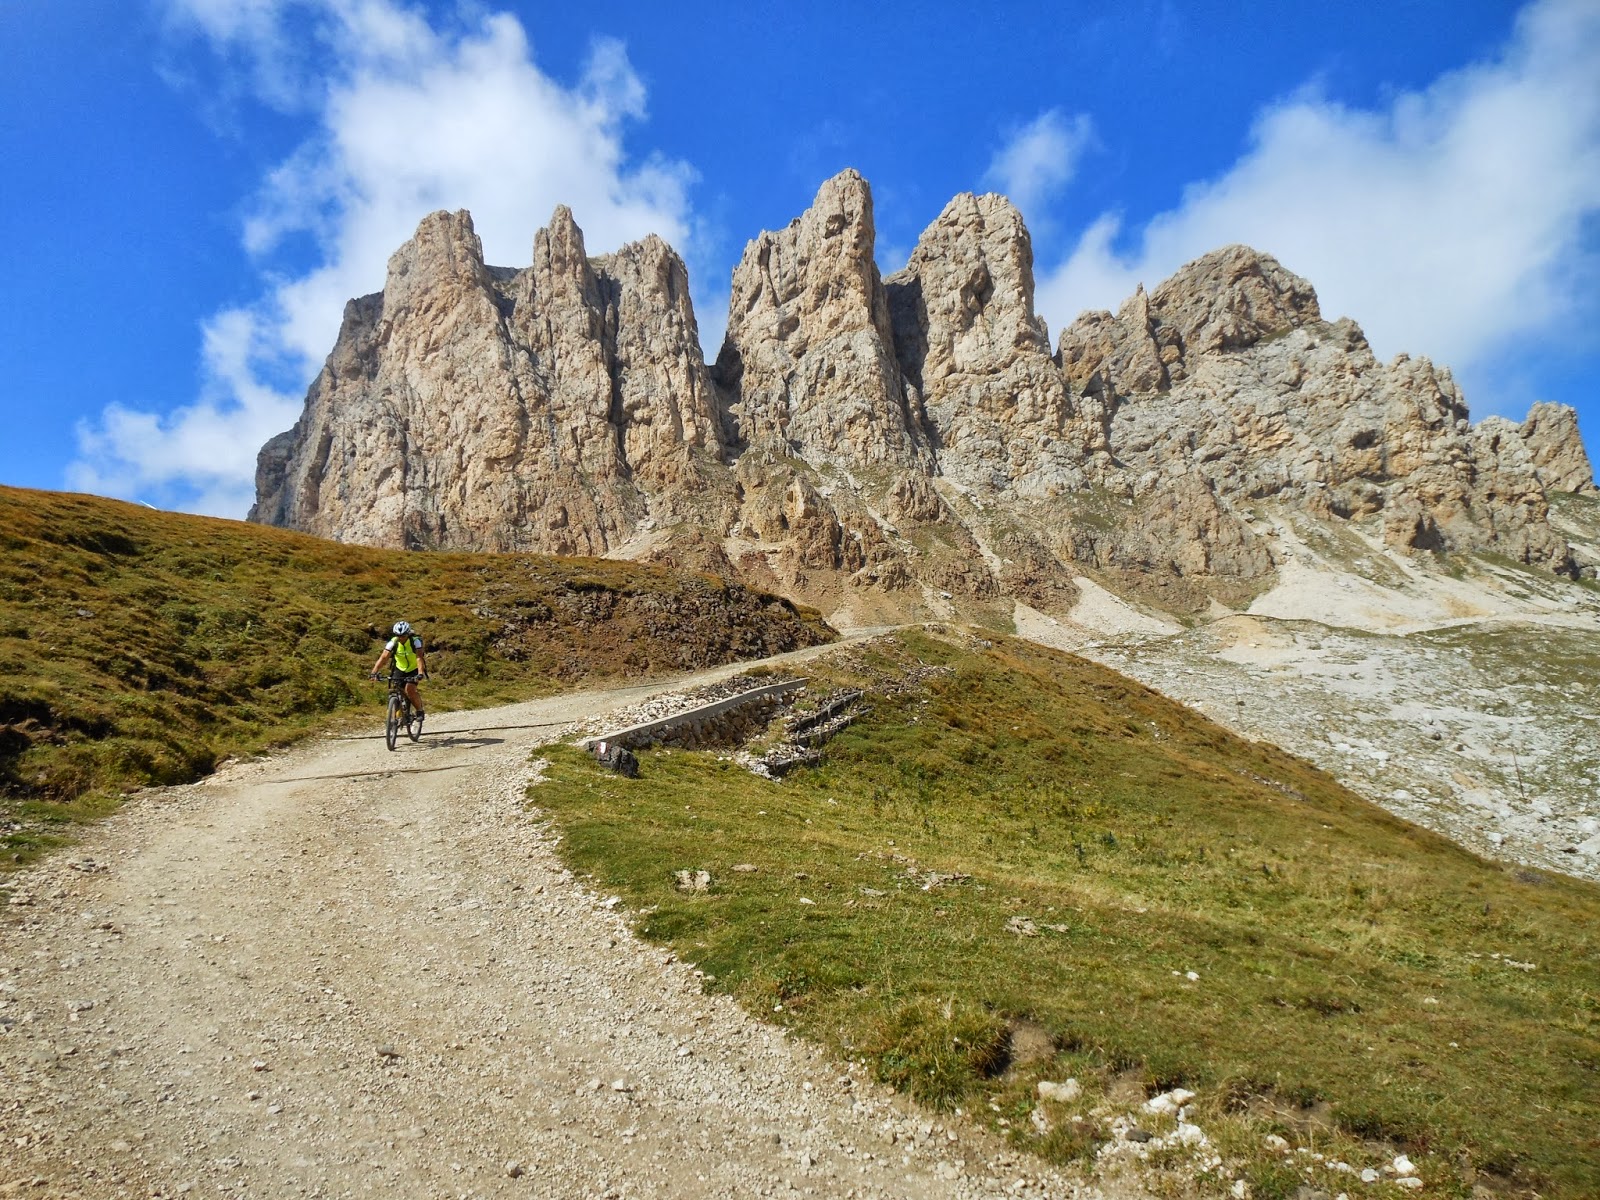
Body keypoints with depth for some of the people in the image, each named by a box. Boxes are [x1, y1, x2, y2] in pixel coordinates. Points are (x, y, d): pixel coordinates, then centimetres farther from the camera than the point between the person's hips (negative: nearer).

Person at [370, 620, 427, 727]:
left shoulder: (415, 641, -25)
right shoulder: (393, 643, -18)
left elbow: (419, 658, -37)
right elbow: (383, 658, -26)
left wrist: (420, 674, -52)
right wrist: (374, 672, -40)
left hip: (414, 670, -3)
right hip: (400, 670, 3)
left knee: (409, 689, -24)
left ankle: (420, 710, -2)